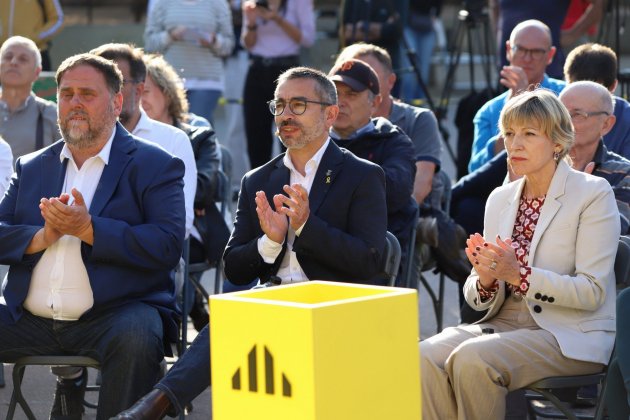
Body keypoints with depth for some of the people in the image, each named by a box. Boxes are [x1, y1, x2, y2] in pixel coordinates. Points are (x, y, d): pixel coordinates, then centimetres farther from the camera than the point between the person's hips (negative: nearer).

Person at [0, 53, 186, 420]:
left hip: (115, 315, -4)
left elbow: (168, 246, -10)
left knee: (136, 340, -35)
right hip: (31, 319, 4)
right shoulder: (31, 168, 19)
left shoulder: (154, 166, 4)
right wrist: (41, 237, -9)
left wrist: (88, 229, -17)